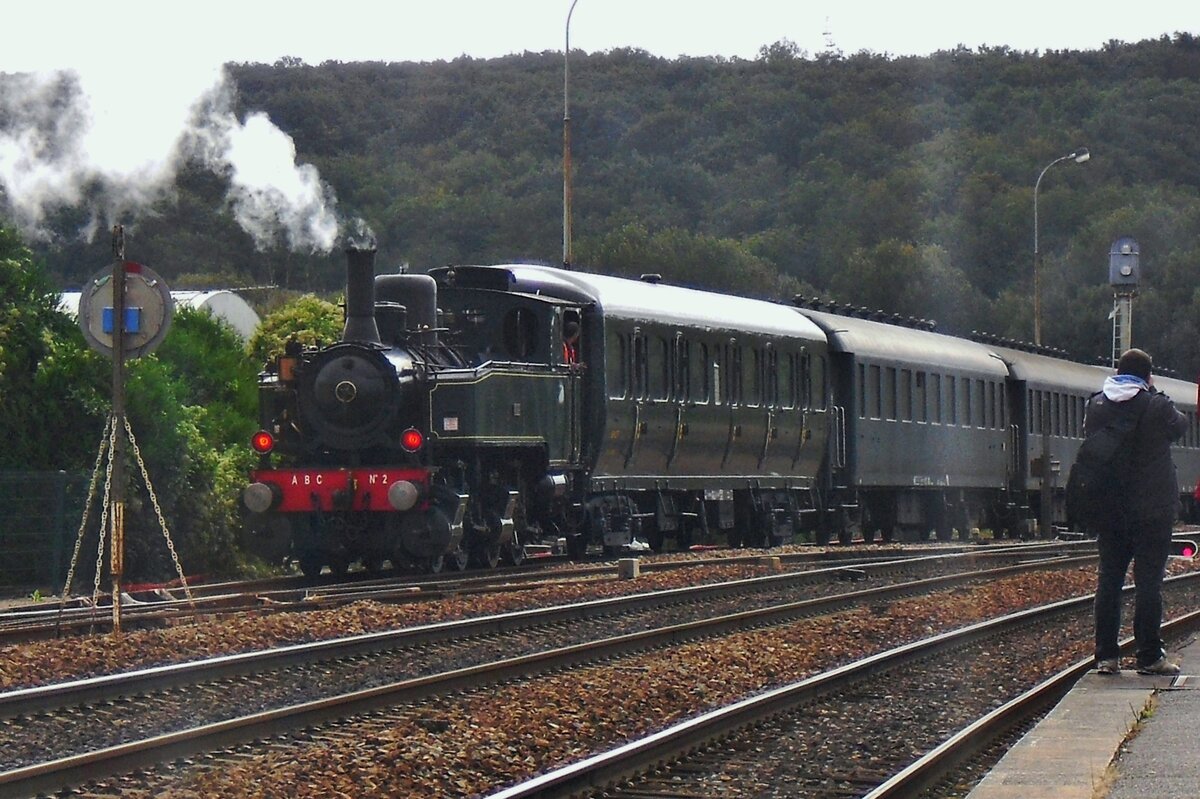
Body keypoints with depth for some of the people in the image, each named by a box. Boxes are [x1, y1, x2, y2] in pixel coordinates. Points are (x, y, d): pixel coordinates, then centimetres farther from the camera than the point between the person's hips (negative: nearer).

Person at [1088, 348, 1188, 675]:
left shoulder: (1096, 405, 0)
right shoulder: (1157, 406, -12)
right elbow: (1179, 425, 6)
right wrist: (1153, 392, 12)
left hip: (1108, 510, 4)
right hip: (1151, 510, -4)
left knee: (1108, 579, 9)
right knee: (1148, 581, -1)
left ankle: (1106, 656, 7)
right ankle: (1149, 657, -2)